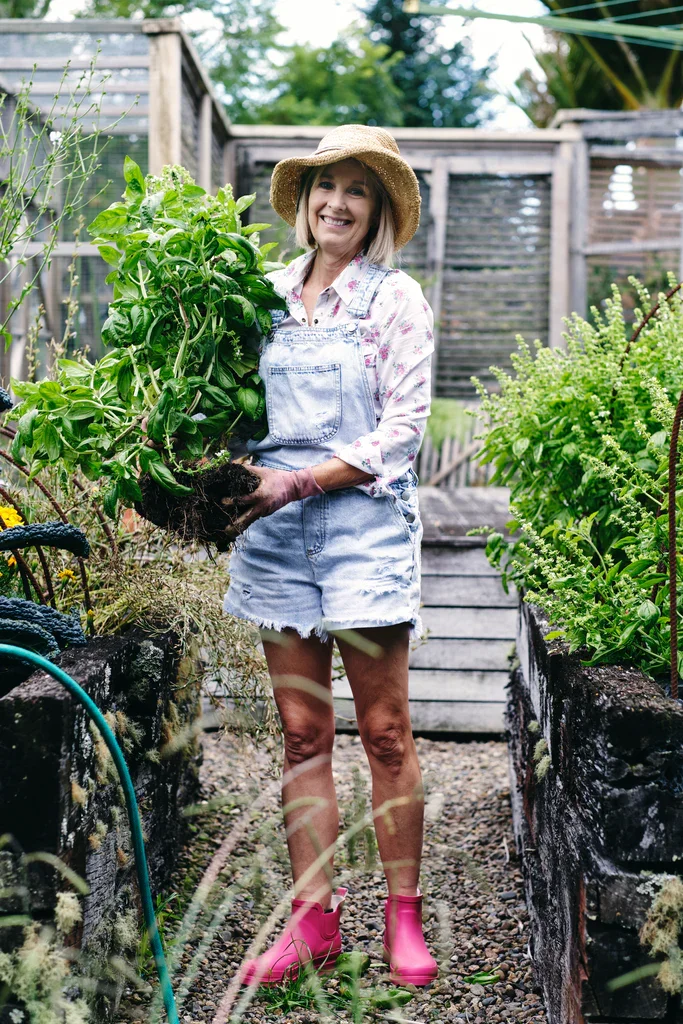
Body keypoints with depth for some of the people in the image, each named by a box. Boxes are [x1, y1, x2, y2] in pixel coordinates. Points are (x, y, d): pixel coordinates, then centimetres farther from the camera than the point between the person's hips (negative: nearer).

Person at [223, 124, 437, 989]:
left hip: (363, 519, -4)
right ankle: (313, 917, 14)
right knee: (301, 734, 6)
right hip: (275, 527, 4)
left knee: (385, 732, 0)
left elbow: (402, 426, -5)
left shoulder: (395, 298, 1)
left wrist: (301, 481, -13)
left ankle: (402, 917, 12)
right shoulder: (270, 293, 14)